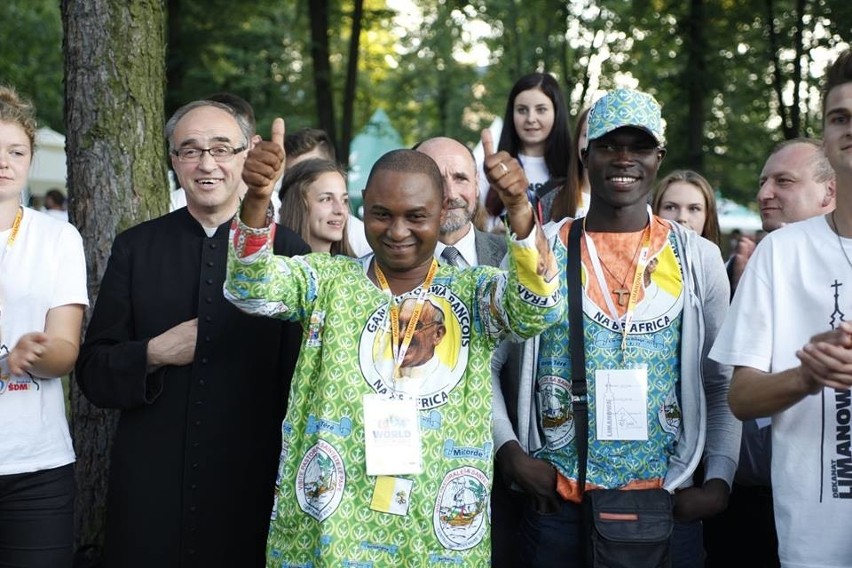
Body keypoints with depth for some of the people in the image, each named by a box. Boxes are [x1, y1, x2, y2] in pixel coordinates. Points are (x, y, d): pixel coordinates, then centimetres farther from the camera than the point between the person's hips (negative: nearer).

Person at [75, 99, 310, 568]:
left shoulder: (289, 252, -1)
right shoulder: (135, 248, 5)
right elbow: (93, 372, 6)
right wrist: (152, 355, -12)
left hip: (252, 492, -1)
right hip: (149, 494, 2)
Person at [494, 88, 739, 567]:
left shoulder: (699, 257, 3)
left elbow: (722, 385, 7)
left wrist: (719, 481, -3)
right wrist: (510, 451, -8)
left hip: (667, 505, 1)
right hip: (557, 505, -1)